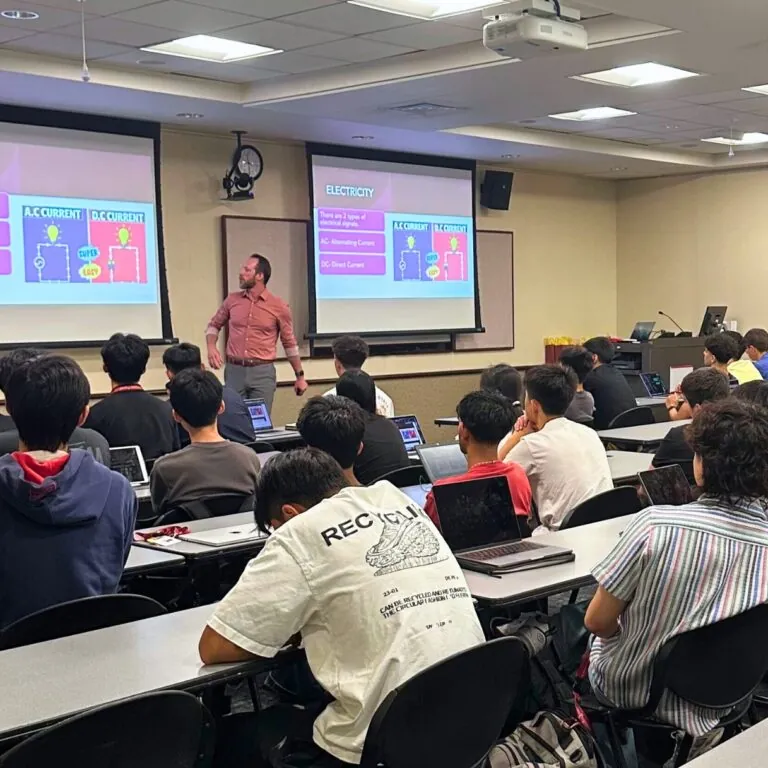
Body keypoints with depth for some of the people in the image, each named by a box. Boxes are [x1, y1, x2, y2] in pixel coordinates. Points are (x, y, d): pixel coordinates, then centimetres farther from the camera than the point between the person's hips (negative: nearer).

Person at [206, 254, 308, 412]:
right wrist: (211, 347, -1)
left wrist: (300, 376, 9)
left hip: (263, 372, -2)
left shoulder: (279, 307, -2)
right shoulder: (232, 300, 5)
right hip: (234, 370, 2)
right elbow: (214, 325, 19)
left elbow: (290, 343, 6)